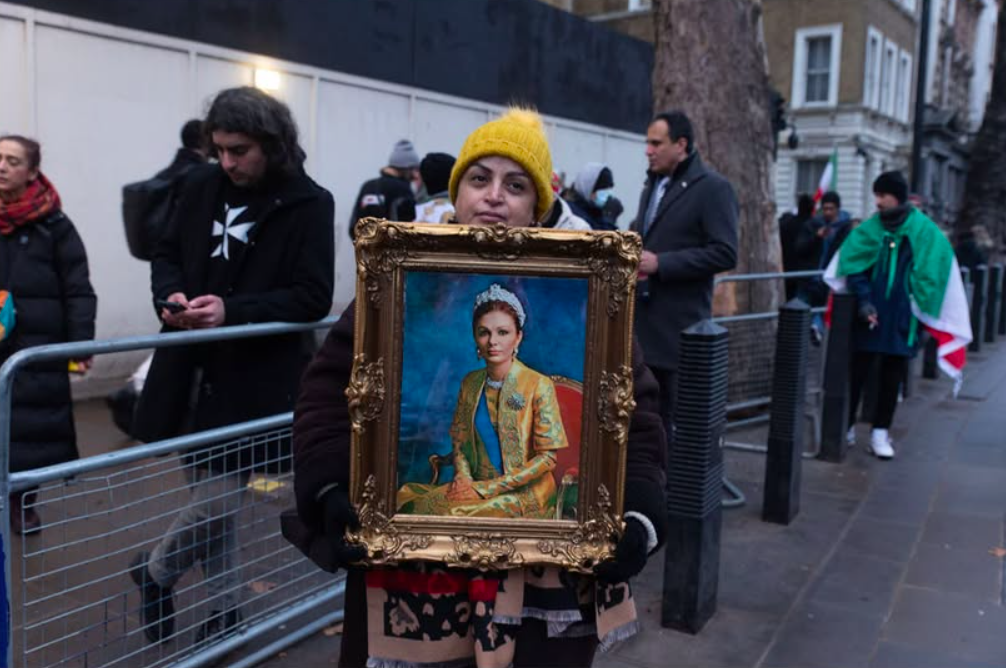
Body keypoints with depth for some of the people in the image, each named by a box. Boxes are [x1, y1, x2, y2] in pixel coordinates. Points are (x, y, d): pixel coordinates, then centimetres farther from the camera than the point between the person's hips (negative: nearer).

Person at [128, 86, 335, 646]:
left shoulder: (308, 204, -9)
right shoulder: (203, 186, 6)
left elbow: (314, 297, -13)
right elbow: (169, 254, 15)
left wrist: (232, 310, -24)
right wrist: (170, 295, -8)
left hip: (256, 376, -5)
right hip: (193, 367, 5)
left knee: (219, 497, -3)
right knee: (212, 495, 14)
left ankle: (156, 572, 28)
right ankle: (224, 607, 32)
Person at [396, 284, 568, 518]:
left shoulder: (539, 386, -11)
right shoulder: (470, 383, 5)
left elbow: (547, 456, -12)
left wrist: (485, 488, -15)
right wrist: (463, 476, -9)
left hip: (523, 494, -4)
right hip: (477, 487, 5)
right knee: (408, 497, -19)